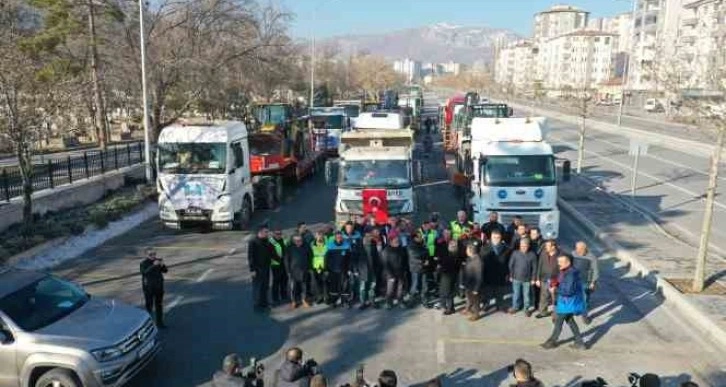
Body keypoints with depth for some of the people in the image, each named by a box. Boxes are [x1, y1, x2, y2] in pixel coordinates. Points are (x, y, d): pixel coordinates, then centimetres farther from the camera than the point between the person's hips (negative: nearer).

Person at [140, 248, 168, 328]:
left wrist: (162, 265, -25)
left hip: (159, 287, 5)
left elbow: (165, 270, -5)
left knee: (159, 305, 12)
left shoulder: (158, 260, 0)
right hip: (148, 288, -5)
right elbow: (145, 272, -31)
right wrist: (153, 265, -41)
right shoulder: (143, 263, -13)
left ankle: (159, 322, 22)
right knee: (149, 306, 2)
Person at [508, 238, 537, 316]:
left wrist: (533, 278, -2)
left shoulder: (532, 255, -10)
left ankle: (526, 308, 30)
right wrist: (511, 275, 1)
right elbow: (511, 265, -1)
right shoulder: (515, 253, -10)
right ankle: (515, 307, 32)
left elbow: (534, 268, -3)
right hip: (516, 278, 0)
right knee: (516, 293, 14)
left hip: (527, 279, 0)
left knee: (527, 294, 12)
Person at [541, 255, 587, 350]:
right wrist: (555, 285, 0)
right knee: (570, 321, 20)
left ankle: (552, 341, 20)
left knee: (558, 322, 5)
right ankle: (579, 342, 28)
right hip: (566, 301, 10)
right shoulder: (563, 272, 4)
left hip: (568, 302, -10)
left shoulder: (571, 274, -26)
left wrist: (555, 290, -20)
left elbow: (568, 291, -28)